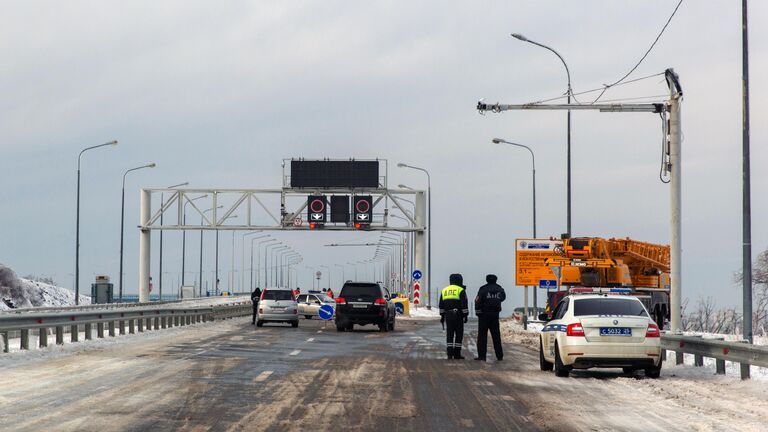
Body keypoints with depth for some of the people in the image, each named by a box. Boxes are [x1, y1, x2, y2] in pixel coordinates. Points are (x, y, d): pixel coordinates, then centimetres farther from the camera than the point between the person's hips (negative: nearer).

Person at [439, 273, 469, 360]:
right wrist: (466, 315, -7)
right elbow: (464, 304, -11)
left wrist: (442, 316, 20)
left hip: (448, 315, 4)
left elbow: (441, 305, 15)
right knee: (459, 334, 4)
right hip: (458, 315, -4)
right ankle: (457, 354, 2)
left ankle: (449, 354, -5)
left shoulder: (444, 290, 12)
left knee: (449, 335, 5)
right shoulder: (461, 290, -5)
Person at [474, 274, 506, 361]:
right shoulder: (500, 290, 3)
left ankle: (482, 356, -5)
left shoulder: (483, 289, -9)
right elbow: (503, 298, 21)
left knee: (482, 335, 0)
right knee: (496, 336, 11)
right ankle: (499, 356, 12)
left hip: (484, 315, -4)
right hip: (495, 315, 4)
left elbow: (478, 301, -11)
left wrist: (478, 313, -3)